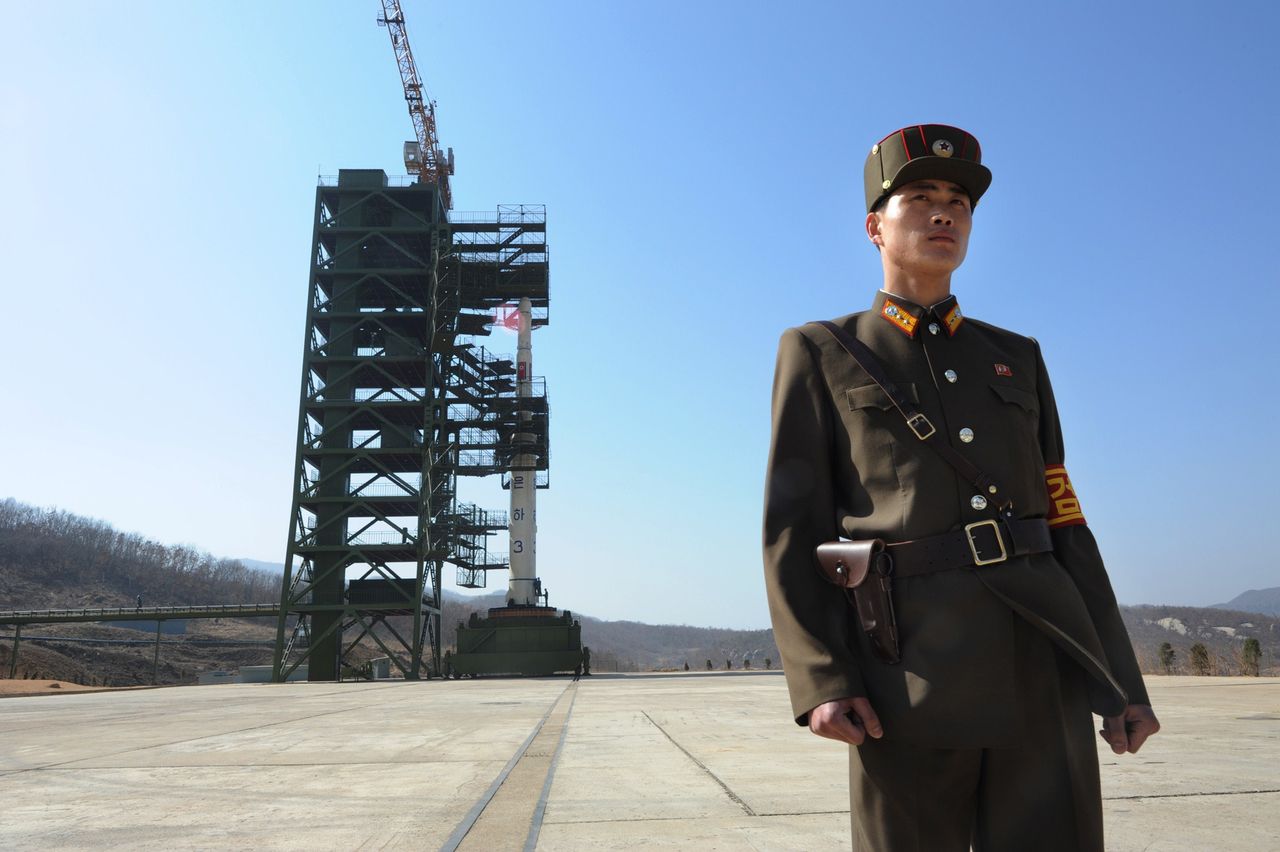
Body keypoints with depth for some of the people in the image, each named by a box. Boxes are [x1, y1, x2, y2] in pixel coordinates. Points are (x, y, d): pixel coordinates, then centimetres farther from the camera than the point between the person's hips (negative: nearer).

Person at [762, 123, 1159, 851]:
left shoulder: (1016, 358, 18)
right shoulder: (820, 355, 6)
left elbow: (1061, 519, 15)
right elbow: (794, 526, -2)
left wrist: (1121, 676, 8)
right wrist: (821, 680, -13)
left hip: (1041, 663, 4)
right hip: (911, 670, -3)